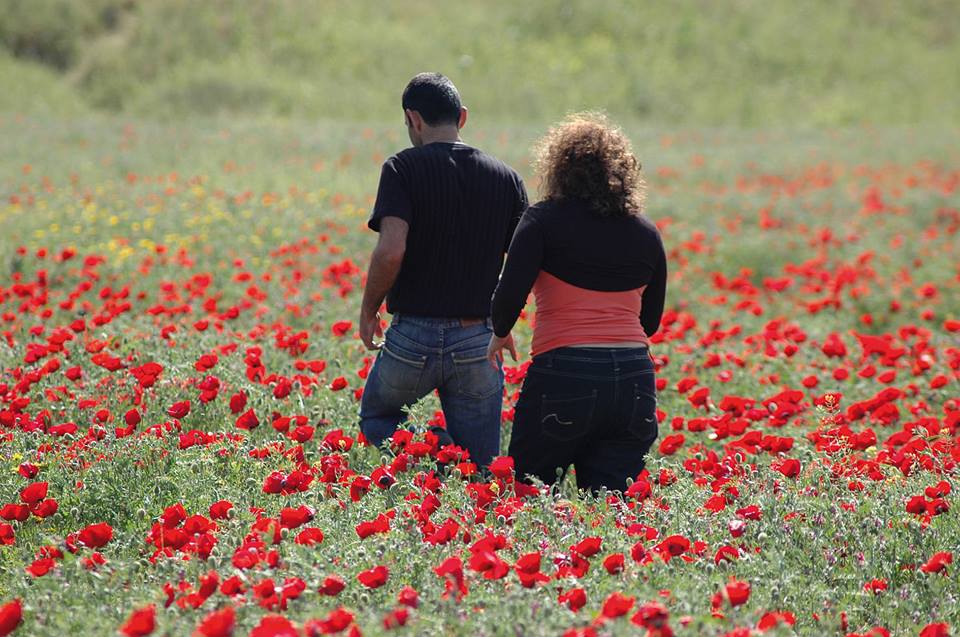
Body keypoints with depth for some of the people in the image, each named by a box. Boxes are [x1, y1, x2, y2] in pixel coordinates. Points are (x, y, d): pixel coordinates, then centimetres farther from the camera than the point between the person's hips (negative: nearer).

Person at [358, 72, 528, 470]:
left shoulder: (403, 168, -7)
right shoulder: (505, 178, 6)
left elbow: (391, 251, -19)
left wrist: (369, 310, -4)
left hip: (413, 337, -3)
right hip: (479, 343, 3)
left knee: (375, 419, 22)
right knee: (478, 471, 12)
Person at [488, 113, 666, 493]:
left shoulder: (544, 220, -1)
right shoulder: (646, 233, 12)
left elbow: (510, 295, -9)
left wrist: (499, 335, 11)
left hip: (563, 377, -4)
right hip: (635, 382, 4)